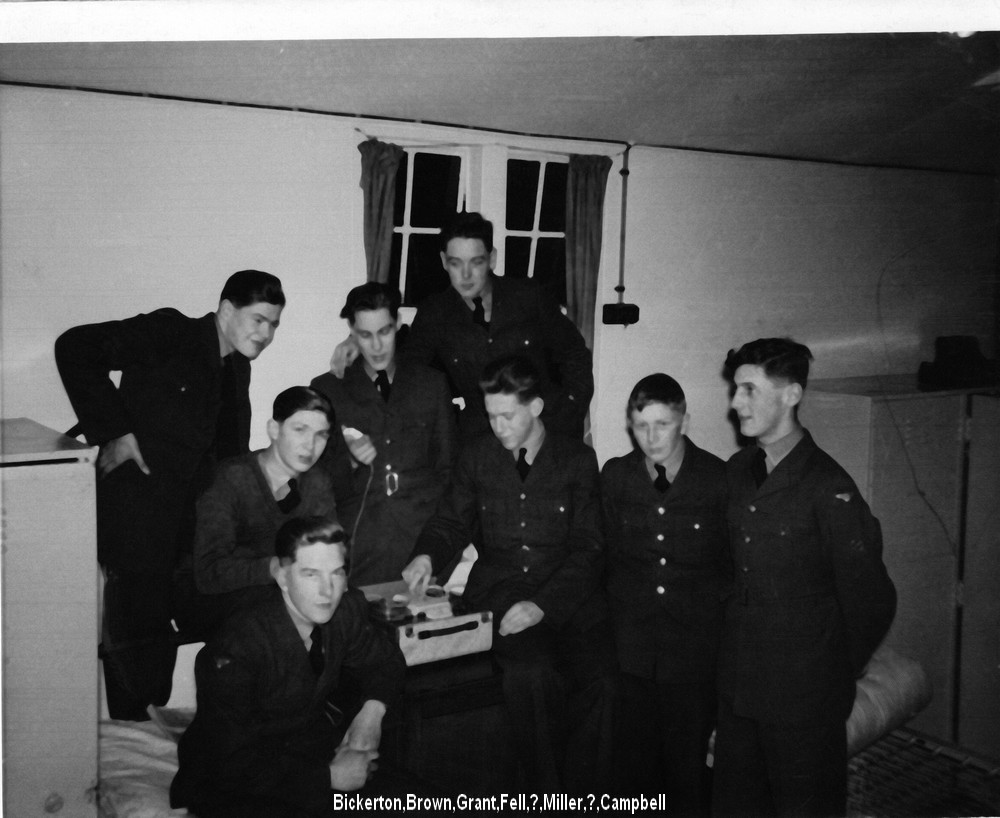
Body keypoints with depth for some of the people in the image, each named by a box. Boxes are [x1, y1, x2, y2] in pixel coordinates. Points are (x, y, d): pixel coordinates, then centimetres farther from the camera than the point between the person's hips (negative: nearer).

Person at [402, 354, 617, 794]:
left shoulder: (578, 459, 5)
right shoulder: (477, 456, 11)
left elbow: (588, 548, -2)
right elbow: (452, 521, 21)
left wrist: (542, 605, -16)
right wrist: (428, 555, -3)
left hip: (568, 595, 0)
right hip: (499, 589, 0)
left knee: (599, 681, -26)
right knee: (532, 674, -29)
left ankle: (584, 798, -7)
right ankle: (544, 795, -11)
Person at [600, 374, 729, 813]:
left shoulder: (720, 479, -4)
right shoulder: (614, 476, 4)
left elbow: (732, 564, 4)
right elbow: (606, 554, 10)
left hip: (695, 649, -2)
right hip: (631, 647, 2)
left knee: (690, 765, 6)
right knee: (636, 763, 9)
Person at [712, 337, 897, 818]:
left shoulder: (828, 489, -17)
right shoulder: (735, 473, 4)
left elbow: (870, 601, -12)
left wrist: (838, 675, -1)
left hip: (804, 700, -6)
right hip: (737, 685, 6)